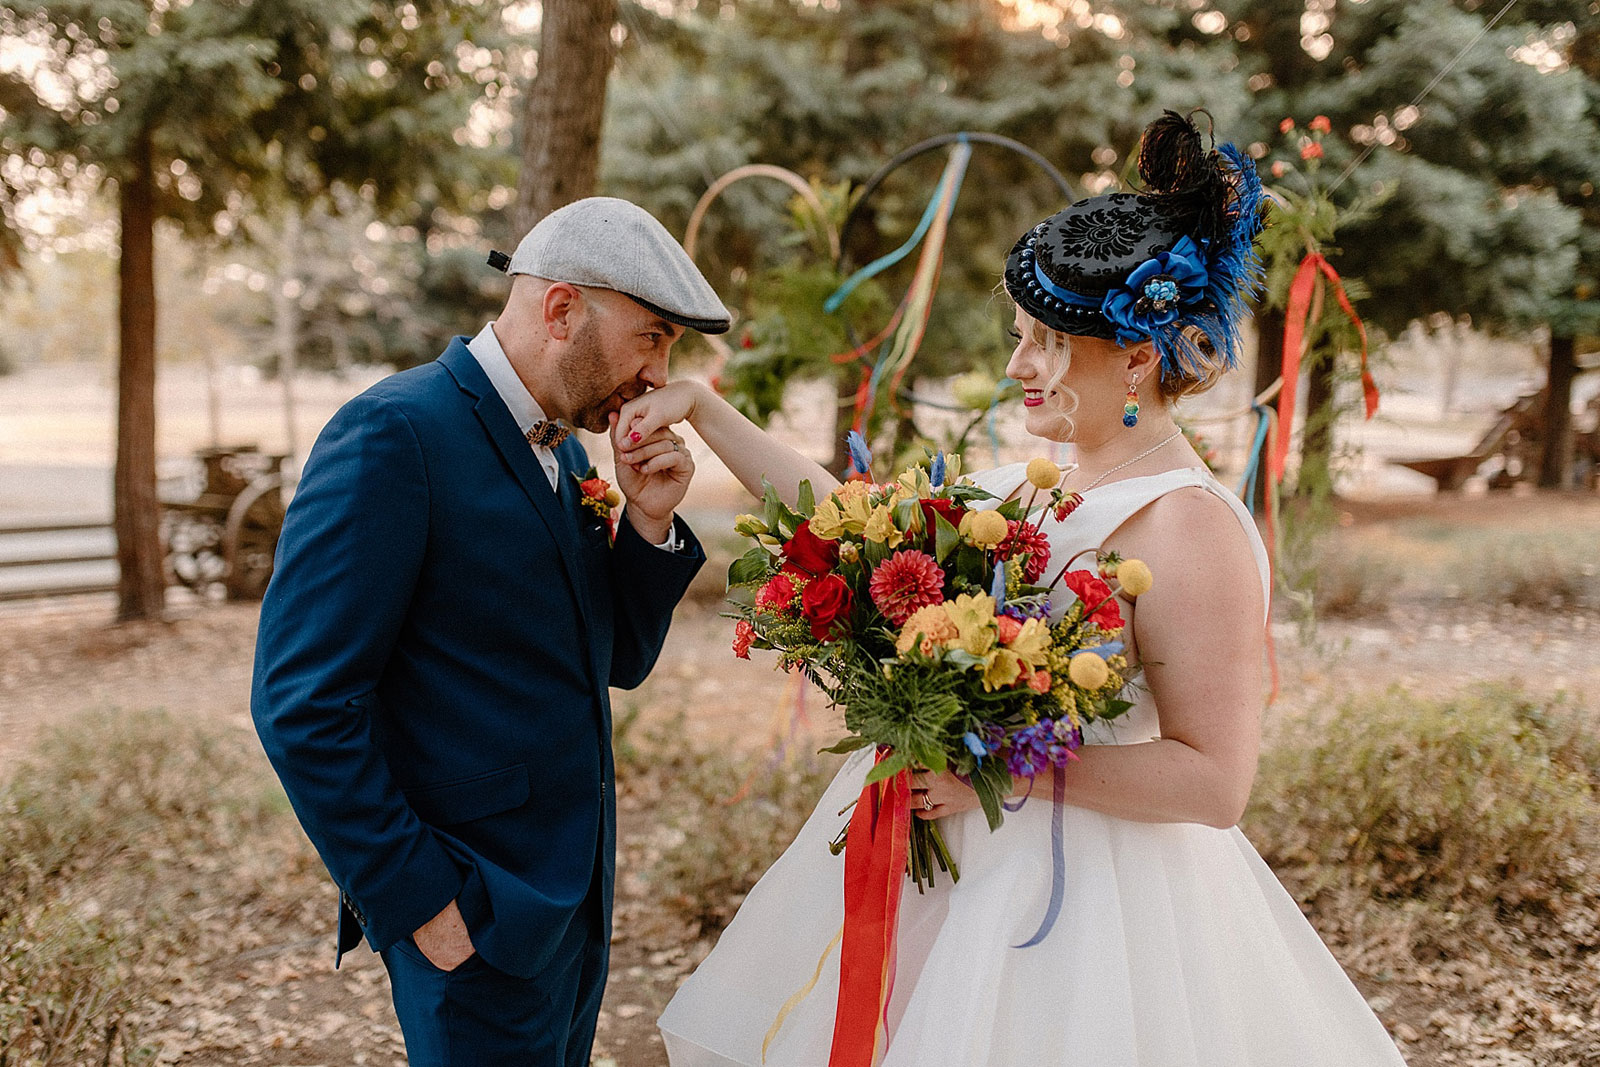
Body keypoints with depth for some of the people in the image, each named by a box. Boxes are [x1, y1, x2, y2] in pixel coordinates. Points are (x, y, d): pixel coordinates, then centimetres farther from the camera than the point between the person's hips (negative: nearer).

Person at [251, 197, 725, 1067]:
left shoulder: (561, 451, 10)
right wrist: (418, 902, -17)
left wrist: (649, 524, -2)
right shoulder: (394, 433, -17)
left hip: (572, 892, 9)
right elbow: (302, 702, -20)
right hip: (474, 914, -8)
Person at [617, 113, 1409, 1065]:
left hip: (1081, 899, -8)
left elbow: (1213, 781, -22)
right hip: (964, 869, 8)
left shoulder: (1189, 528, -20)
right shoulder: (1039, 487, 3)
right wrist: (701, 407, 9)